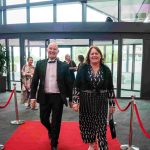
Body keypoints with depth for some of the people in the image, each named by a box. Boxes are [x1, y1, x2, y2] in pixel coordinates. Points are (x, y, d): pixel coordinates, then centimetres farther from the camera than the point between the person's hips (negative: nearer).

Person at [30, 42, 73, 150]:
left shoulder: (64, 66, -2)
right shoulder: (40, 64, 2)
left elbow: (69, 83, 1)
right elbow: (34, 81, 4)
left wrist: (71, 99, 3)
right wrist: (33, 97, -2)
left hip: (58, 97, -2)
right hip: (44, 97, 2)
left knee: (56, 122, 6)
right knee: (43, 119, 14)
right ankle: (50, 130, 49)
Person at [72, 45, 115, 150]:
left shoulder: (106, 70, 0)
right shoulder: (83, 69, -4)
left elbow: (110, 88, 3)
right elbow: (76, 86, -4)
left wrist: (112, 104, 3)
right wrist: (75, 101, -11)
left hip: (101, 102, 0)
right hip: (86, 101, 0)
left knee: (101, 126, 2)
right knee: (87, 124, 13)